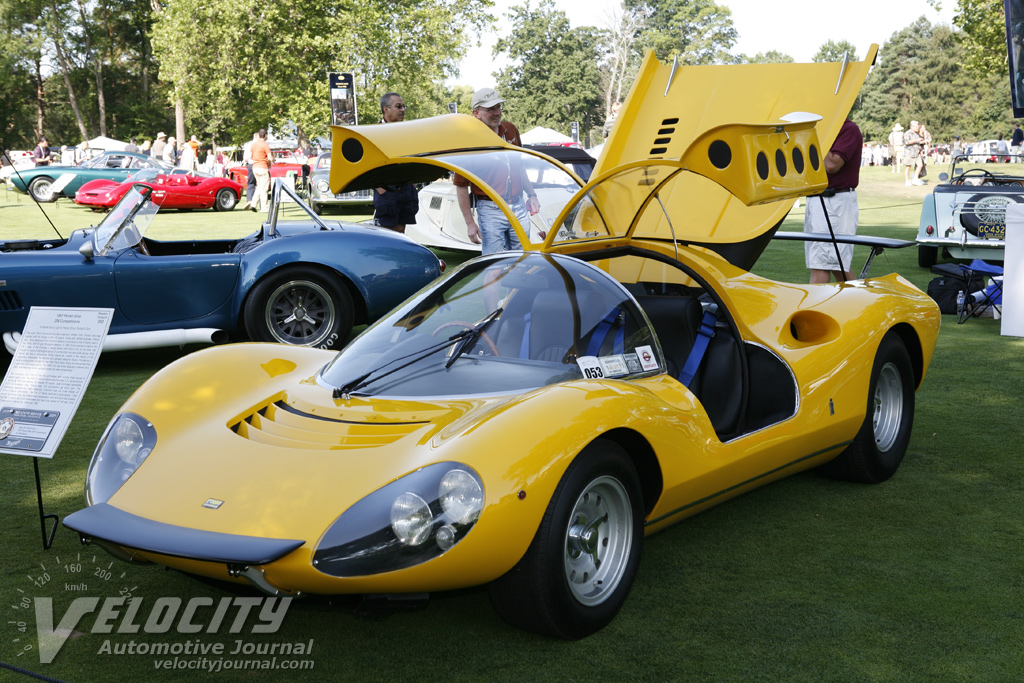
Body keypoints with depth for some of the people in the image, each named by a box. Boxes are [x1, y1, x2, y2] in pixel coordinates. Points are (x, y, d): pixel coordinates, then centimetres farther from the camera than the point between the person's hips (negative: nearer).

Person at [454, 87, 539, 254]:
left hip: (519, 207, 5)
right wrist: (470, 223, -13)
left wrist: (531, 195, 17)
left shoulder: (511, 130, 6)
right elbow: (461, 186, -11)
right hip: (491, 211, -5)